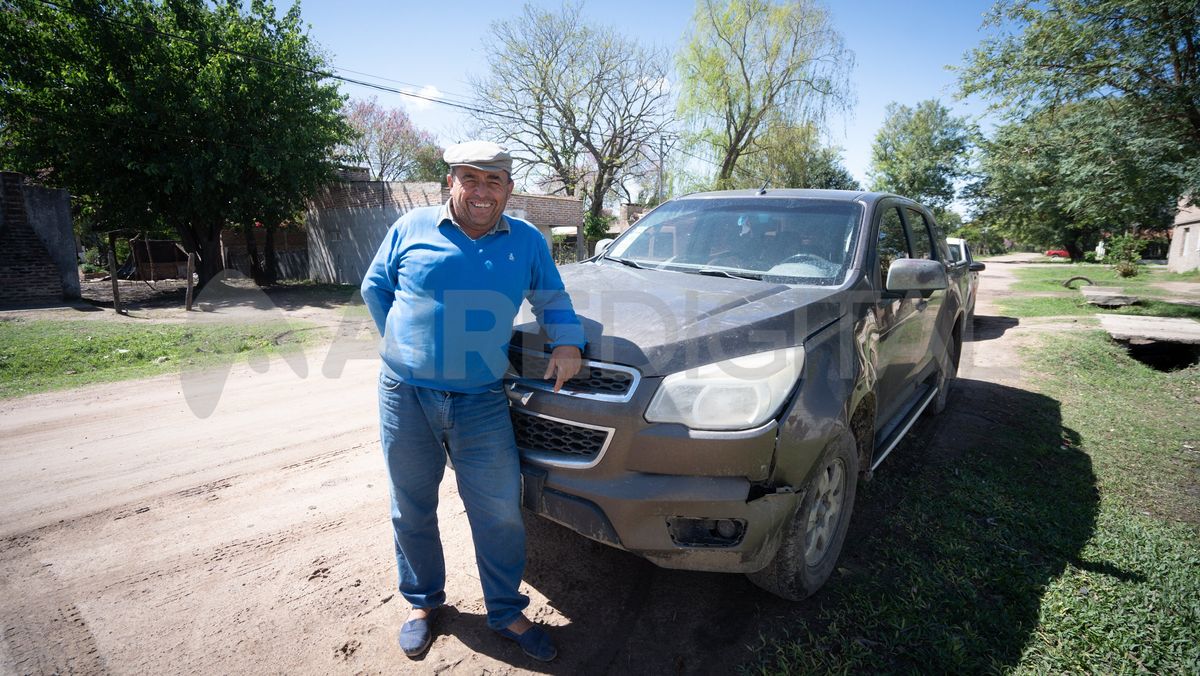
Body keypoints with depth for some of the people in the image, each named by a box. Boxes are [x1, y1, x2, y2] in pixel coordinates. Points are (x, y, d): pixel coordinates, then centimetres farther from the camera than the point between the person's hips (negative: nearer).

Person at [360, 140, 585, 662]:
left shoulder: (527, 241, 5)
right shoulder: (412, 228, 2)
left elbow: (551, 298, 13)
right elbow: (374, 287, 12)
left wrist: (567, 340, -6)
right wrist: (401, 343, 5)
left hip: (481, 403, 0)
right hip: (406, 396, 1)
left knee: (500, 514, 4)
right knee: (412, 510, 15)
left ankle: (507, 614, 27)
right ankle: (423, 603, 39)